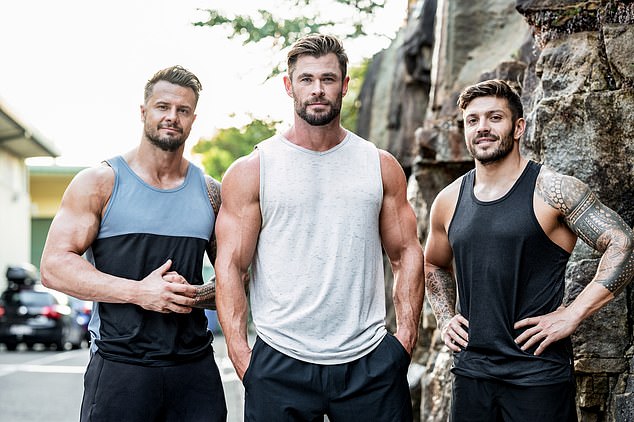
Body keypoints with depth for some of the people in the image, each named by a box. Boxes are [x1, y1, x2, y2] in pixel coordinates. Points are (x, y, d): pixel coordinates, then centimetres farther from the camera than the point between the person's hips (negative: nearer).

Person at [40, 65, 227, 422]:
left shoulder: (211, 194, 10)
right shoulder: (99, 184, 1)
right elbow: (54, 266, -7)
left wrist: (194, 296, -8)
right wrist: (138, 292, -16)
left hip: (196, 368, 3)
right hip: (119, 366, -3)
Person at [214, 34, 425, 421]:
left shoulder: (382, 167, 8)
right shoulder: (251, 171, 2)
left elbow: (407, 253, 10)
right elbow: (231, 266, -1)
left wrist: (406, 337, 1)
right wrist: (240, 352, -9)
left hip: (371, 362, 2)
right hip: (279, 363, -1)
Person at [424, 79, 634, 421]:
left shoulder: (552, 190, -7)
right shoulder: (448, 202, 8)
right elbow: (434, 265, 26)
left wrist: (573, 315, -17)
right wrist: (445, 317, 10)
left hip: (538, 372, -4)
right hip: (470, 372, 5)